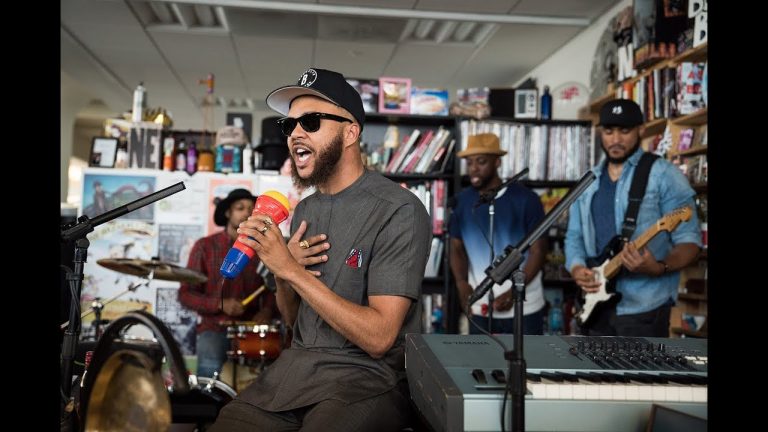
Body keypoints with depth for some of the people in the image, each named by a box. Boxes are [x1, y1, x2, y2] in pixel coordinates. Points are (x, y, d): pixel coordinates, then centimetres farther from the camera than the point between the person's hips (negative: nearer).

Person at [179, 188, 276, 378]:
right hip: (214, 327, -2)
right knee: (210, 367, -29)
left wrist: (266, 311, -5)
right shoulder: (205, 246, 3)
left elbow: (270, 289, 17)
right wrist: (221, 304, -13)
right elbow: (186, 294, 2)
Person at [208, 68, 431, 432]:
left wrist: (293, 270, -19)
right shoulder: (304, 210, 10)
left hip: (368, 376, -6)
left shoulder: (399, 211, -13)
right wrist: (281, 275, -5)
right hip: (296, 365, 6)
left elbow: (378, 338, -19)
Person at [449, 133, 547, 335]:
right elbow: (457, 248, 8)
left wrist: (513, 292, -19)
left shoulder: (525, 199, -8)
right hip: (480, 309, 3)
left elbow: (538, 251, -8)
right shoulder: (462, 201, 2)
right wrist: (462, 283, -12)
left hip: (524, 308, -3)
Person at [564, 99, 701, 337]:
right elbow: (574, 236, 14)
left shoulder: (664, 175, -5)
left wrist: (659, 267, -27)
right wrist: (576, 269, -6)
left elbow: (689, 239, -9)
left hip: (643, 308, -5)